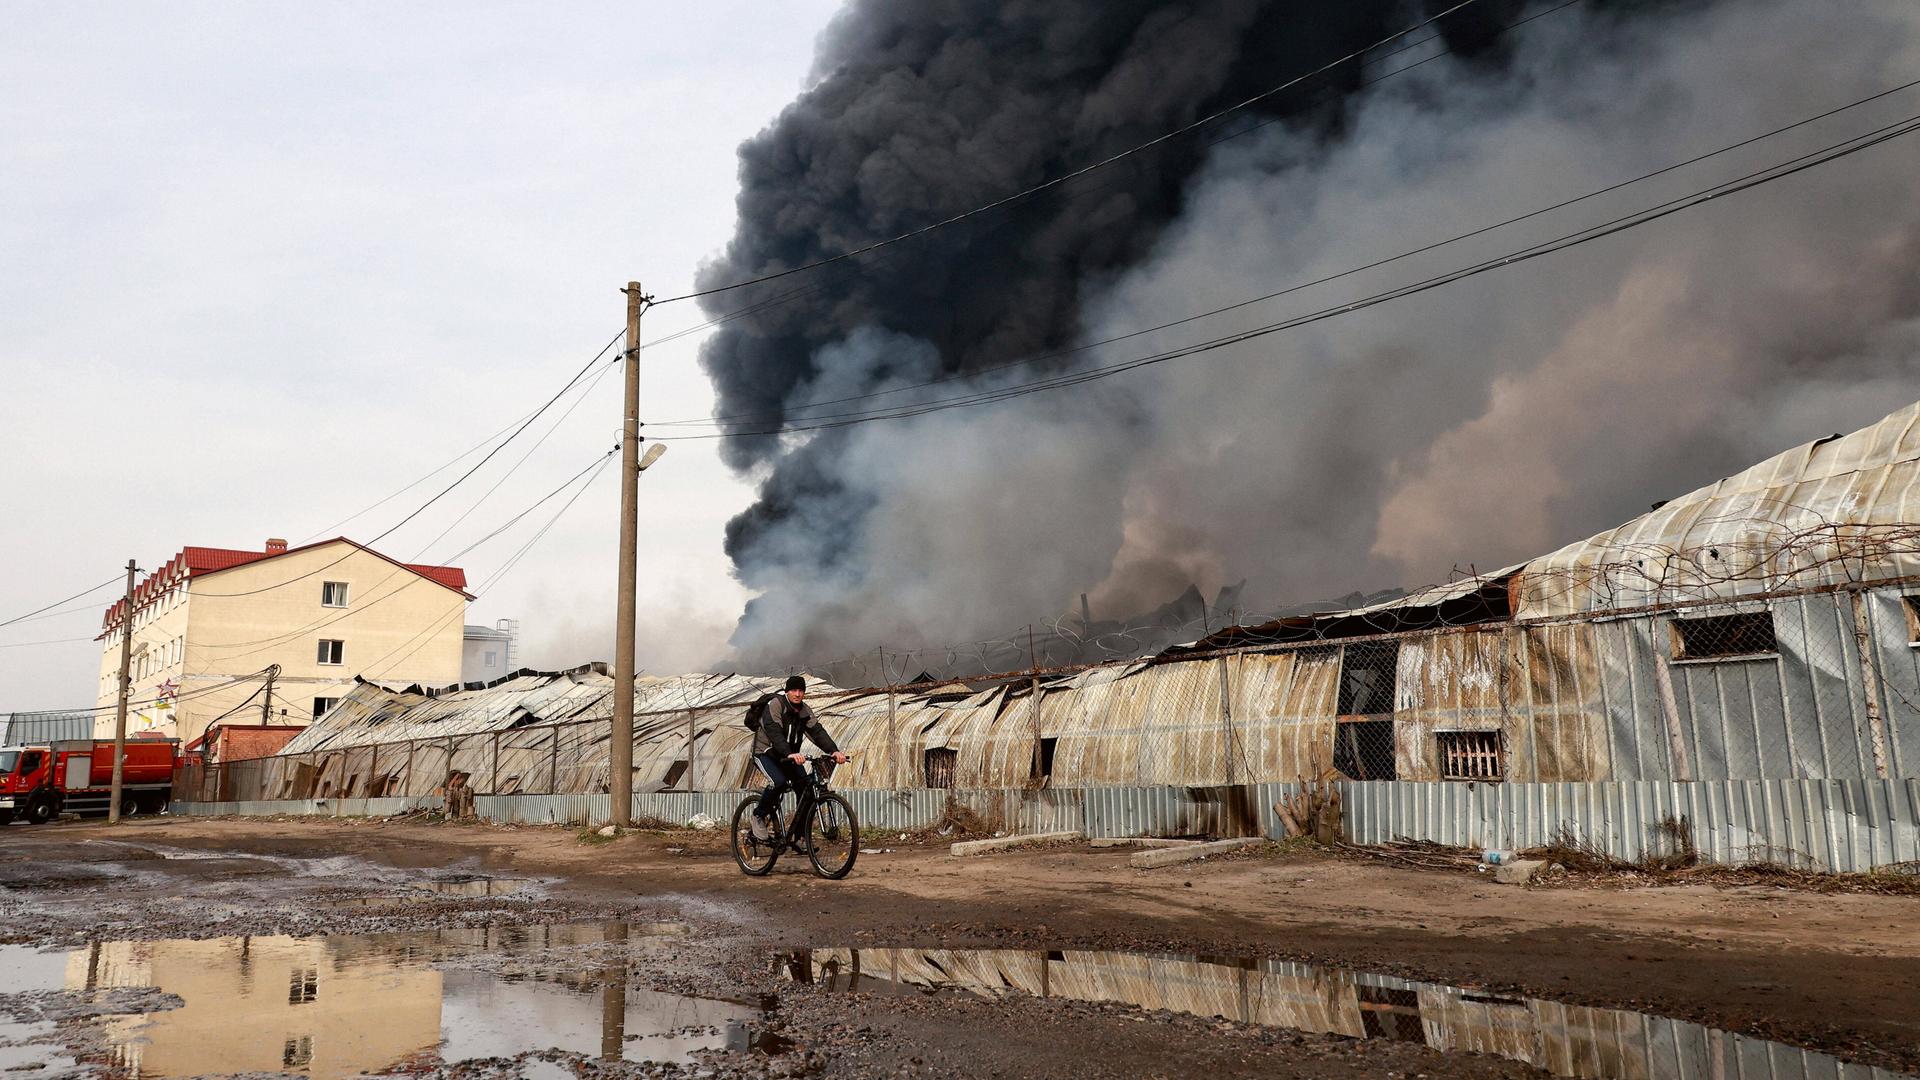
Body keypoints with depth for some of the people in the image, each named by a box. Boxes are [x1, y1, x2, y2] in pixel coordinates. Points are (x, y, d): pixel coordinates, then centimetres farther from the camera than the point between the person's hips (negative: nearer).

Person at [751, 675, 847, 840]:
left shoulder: (805, 710, -1)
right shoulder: (775, 705, -20)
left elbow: (817, 731, -13)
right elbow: (774, 733, -34)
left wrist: (834, 751, -31)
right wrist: (789, 754, -50)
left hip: (789, 755, 6)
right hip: (765, 752, -6)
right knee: (779, 782, -31)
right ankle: (759, 815, -5)